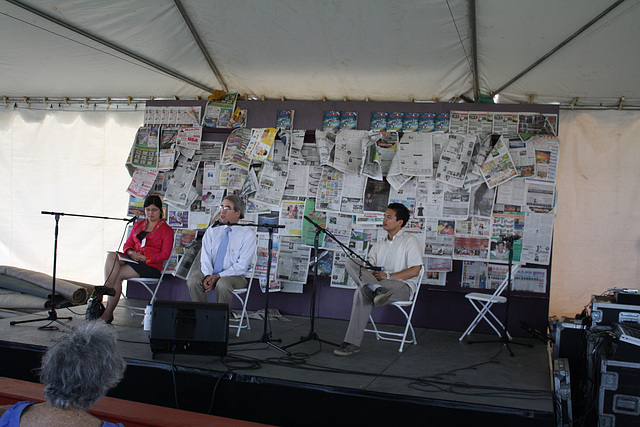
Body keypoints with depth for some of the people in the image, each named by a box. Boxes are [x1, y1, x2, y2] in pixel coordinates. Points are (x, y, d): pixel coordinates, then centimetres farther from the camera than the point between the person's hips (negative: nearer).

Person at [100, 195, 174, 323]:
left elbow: (165, 254, -4)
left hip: (151, 265, -5)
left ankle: (108, 313, -21)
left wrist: (144, 257, -17)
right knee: (111, 256, -27)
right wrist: (130, 252, -5)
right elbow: (128, 244, 20)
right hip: (132, 260, 5)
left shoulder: (166, 230, 5)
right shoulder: (138, 225, 24)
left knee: (117, 275, -26)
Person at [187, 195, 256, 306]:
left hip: (234, 275, -4)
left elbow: (242, 266, -9)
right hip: (210, 273, 4)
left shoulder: (248, 234, -2)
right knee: (193, 281, -26)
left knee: (222, 284, -35)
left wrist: (218, 276, -18)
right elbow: (205, 257, 3)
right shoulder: (211, 231, 12)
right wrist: (208, 276, -17)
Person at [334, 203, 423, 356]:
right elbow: (368, 266, 17)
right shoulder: (379, 245, 28)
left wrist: (388, 276, -15)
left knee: (363, 291, -35)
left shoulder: (409, 240, 7)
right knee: (351, 262, -21)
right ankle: (378, 290, -45)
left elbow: (415, 270, -5)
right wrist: (362, 270, -10)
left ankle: (352, 343, -39)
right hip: (378, 282, 6)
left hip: (402, 286, -6)